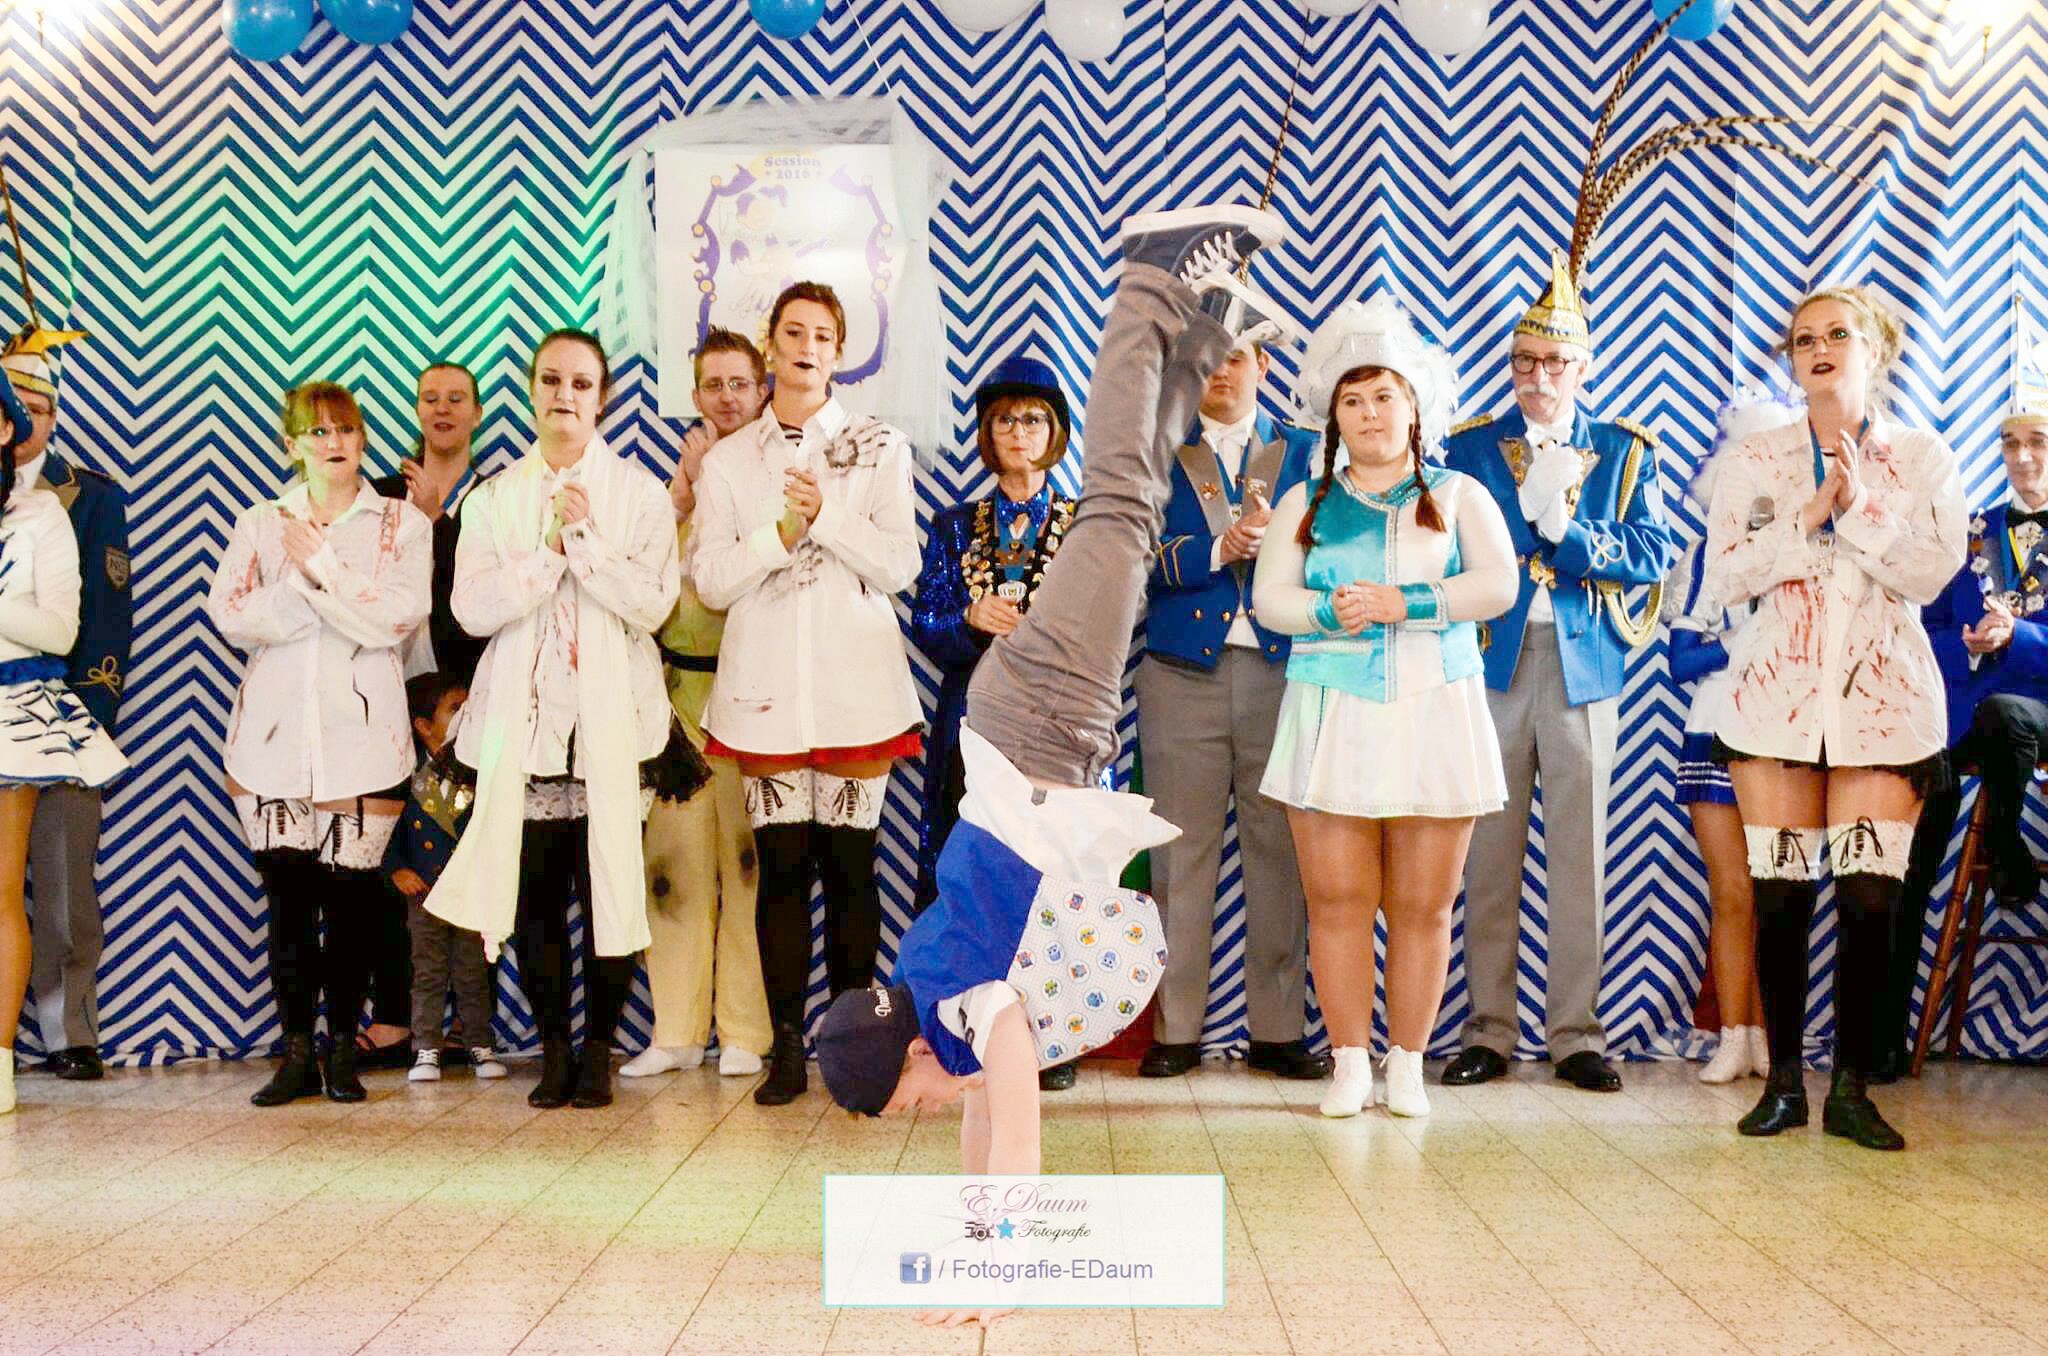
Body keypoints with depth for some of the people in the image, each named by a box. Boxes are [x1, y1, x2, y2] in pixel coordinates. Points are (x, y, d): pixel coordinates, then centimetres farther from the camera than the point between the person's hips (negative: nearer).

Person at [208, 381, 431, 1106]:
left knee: (352, 890, -2)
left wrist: (320, 566, -10)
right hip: (276, 724, 2)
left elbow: (400, 617, -7)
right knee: (285, 888, 1)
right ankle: (296, 1052, 10)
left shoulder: (402, 523, 7)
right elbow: (229, 615, -1)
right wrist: (328, 592, -10)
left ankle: (343, 1048, 11)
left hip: (360, 727, -2)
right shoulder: (260, 524, 14)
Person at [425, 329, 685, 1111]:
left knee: (608, 883, -4)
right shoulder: (492, 499, 12)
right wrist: (549, 548, -8)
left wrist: (586, 538, -11)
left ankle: (598, 1048, 9)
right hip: (523, 716, 2)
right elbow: (474, 610, -1)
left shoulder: (639, 495, 6)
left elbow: (652, 605, -5)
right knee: (535, 889, 0)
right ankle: (552, 1049, 12)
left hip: (610, 717, -1)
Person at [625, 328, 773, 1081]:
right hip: (683, 681, 4)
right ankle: (677, 1030, 12)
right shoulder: (681, 476, 17)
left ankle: (746, 1031, 5)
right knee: (675, 855, 3)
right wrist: (685, 488, -4)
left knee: (749, 855, -3)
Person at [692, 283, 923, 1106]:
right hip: (768, 678, 1)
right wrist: (779, 533, -10)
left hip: (855, 675, -1)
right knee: (781, 865, -2)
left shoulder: (879, 449, 10)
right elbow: (710, 580, 4)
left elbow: (900, 566, 0)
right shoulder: (727, 460, 12)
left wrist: (827, 516, -12)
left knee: (851, 862, -1)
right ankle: (787, 1048, 5)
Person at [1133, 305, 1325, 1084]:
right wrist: (1219, 550, -13)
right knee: (1182, 852, 0)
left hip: (1282, 671, 1)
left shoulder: (1303, 451, 14)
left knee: (1279, 851, 1)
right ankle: (1176, 1029, 7)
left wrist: (1276, 539, -13)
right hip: (1185, 671, -1)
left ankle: (1278, 1029, 9)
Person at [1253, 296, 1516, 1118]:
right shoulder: (1305, 503, 16)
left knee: (1423, 905, -1)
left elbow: (1498, 585, -2)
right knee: (1337, 898, -2)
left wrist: (1404, 604, -13)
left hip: (1435, 713, -1)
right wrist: (1331, 612, -15)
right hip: (1332, 714, 1)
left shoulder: (1458, 495, 13)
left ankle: (1407, 1065, 10)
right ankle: (1350, 1063, 8)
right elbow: (1270, 597, 4)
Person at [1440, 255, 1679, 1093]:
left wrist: (1561, 526, -12)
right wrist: (1531, 501, -10)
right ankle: (1489, 1031, 9)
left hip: (1584, 662, 0)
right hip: (1494, 660, 0)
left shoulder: (1624, 450, 11)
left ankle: (1576, 1033, 9)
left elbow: (1653, 554, -2)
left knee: (1579, 852, 1)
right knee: (1490, 851, 1)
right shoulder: (1470, 445, 10)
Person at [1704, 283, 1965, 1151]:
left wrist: (1858, 507, -14)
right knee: (1780, 893, -1)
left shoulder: (1924, 459, 7)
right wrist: (1809, 516, -10)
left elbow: (1931, 572, -6)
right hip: (1779, 692, 1)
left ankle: (1851, 1087, 6)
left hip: (1883, 696, 0)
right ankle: (1783, 1080, 10)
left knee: (1870, 895, -5)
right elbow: (1724, 574, -2)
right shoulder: (1756, 462, 9)